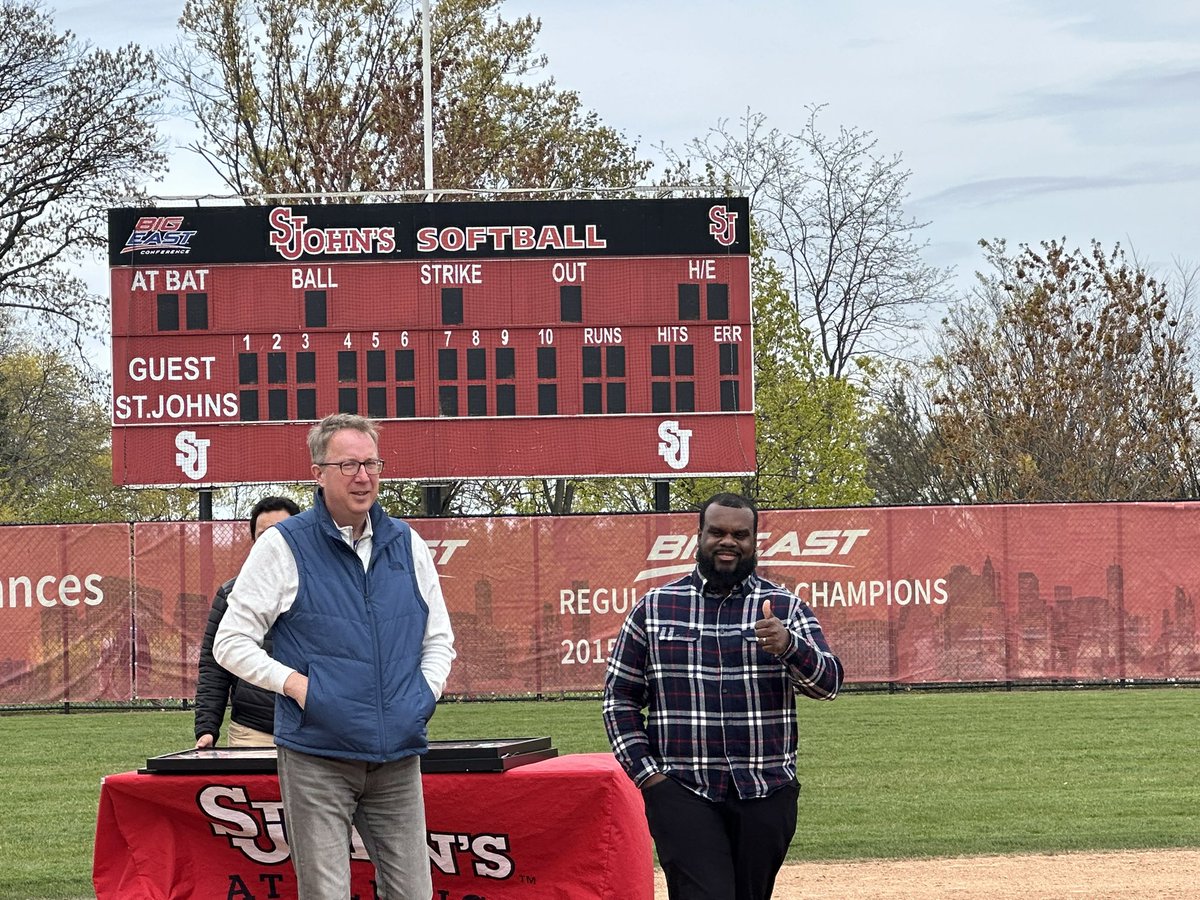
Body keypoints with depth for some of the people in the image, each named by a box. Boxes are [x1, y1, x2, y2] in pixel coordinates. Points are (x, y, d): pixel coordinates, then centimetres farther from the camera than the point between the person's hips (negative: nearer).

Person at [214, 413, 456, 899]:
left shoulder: (406, 545, 13)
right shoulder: (284, 546, 0)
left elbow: (439, 639, 24)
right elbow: (231, 643, 1)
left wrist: (425, 693, 6)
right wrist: (296, 684, -10)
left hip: (398, 756, 4)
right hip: (317, 759, -4)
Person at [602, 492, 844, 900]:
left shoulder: (785, 607, 7)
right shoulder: (654, 607, 8)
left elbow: (828, 683, -5)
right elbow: (619, 696, 11)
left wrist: (789, 646, -26)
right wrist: (644, 771, -1)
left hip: (767, 794, 1)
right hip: (682, 790, -1)